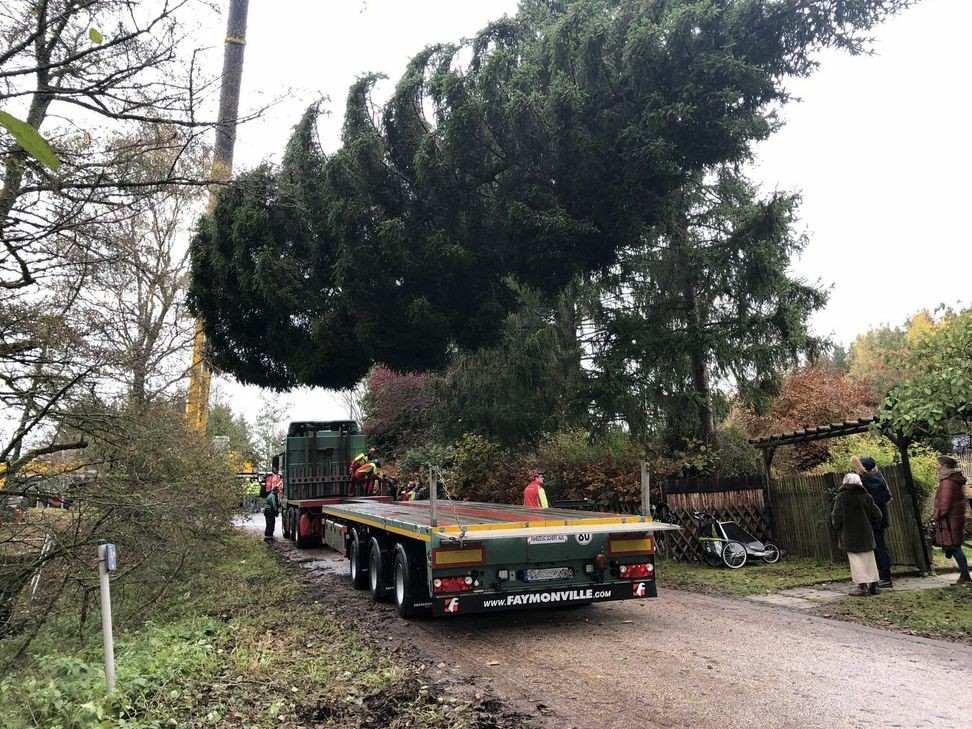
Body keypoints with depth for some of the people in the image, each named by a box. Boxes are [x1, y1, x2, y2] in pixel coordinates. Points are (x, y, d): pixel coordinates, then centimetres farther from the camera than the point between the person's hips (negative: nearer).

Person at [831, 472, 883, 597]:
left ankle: (862, 587, -3)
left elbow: (836, 518, -11)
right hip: (866, 534, 4)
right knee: (869, 560, 13)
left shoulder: (841, 497, -7)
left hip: (850, 536, -4)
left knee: (856, 561, -1)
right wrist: (870, 526, 20)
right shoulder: (866, 496, 5)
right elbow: (877, 515, 5)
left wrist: (836, 528, 8)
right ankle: (873, 585, 18)